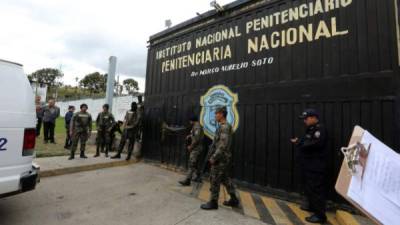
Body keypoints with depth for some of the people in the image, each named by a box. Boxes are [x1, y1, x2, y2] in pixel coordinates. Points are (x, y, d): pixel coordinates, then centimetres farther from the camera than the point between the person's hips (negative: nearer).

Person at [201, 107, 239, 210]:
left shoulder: (224, 126, -19)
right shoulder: (225, 126, 12)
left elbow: (223, 145, -25)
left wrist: (214, 158, -20)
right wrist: (214, 156, 18)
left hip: (221, 158, -10)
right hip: (224, 157, 10)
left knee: (214, 179, 1)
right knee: (225, 178, 18)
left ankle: (213, 202, 14)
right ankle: (233, 199, 28)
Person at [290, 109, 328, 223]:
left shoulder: (320, 129, -16)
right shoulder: (310, 129, 15)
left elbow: (315, 144, -29)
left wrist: (299, 142, -17)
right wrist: (299, 141, 0)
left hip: (316, 167, -10)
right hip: (309, 165, 10)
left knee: (316, 189, -5)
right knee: (309, 187, 21)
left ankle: (320, 215, 4)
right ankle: (312, 206, 36)